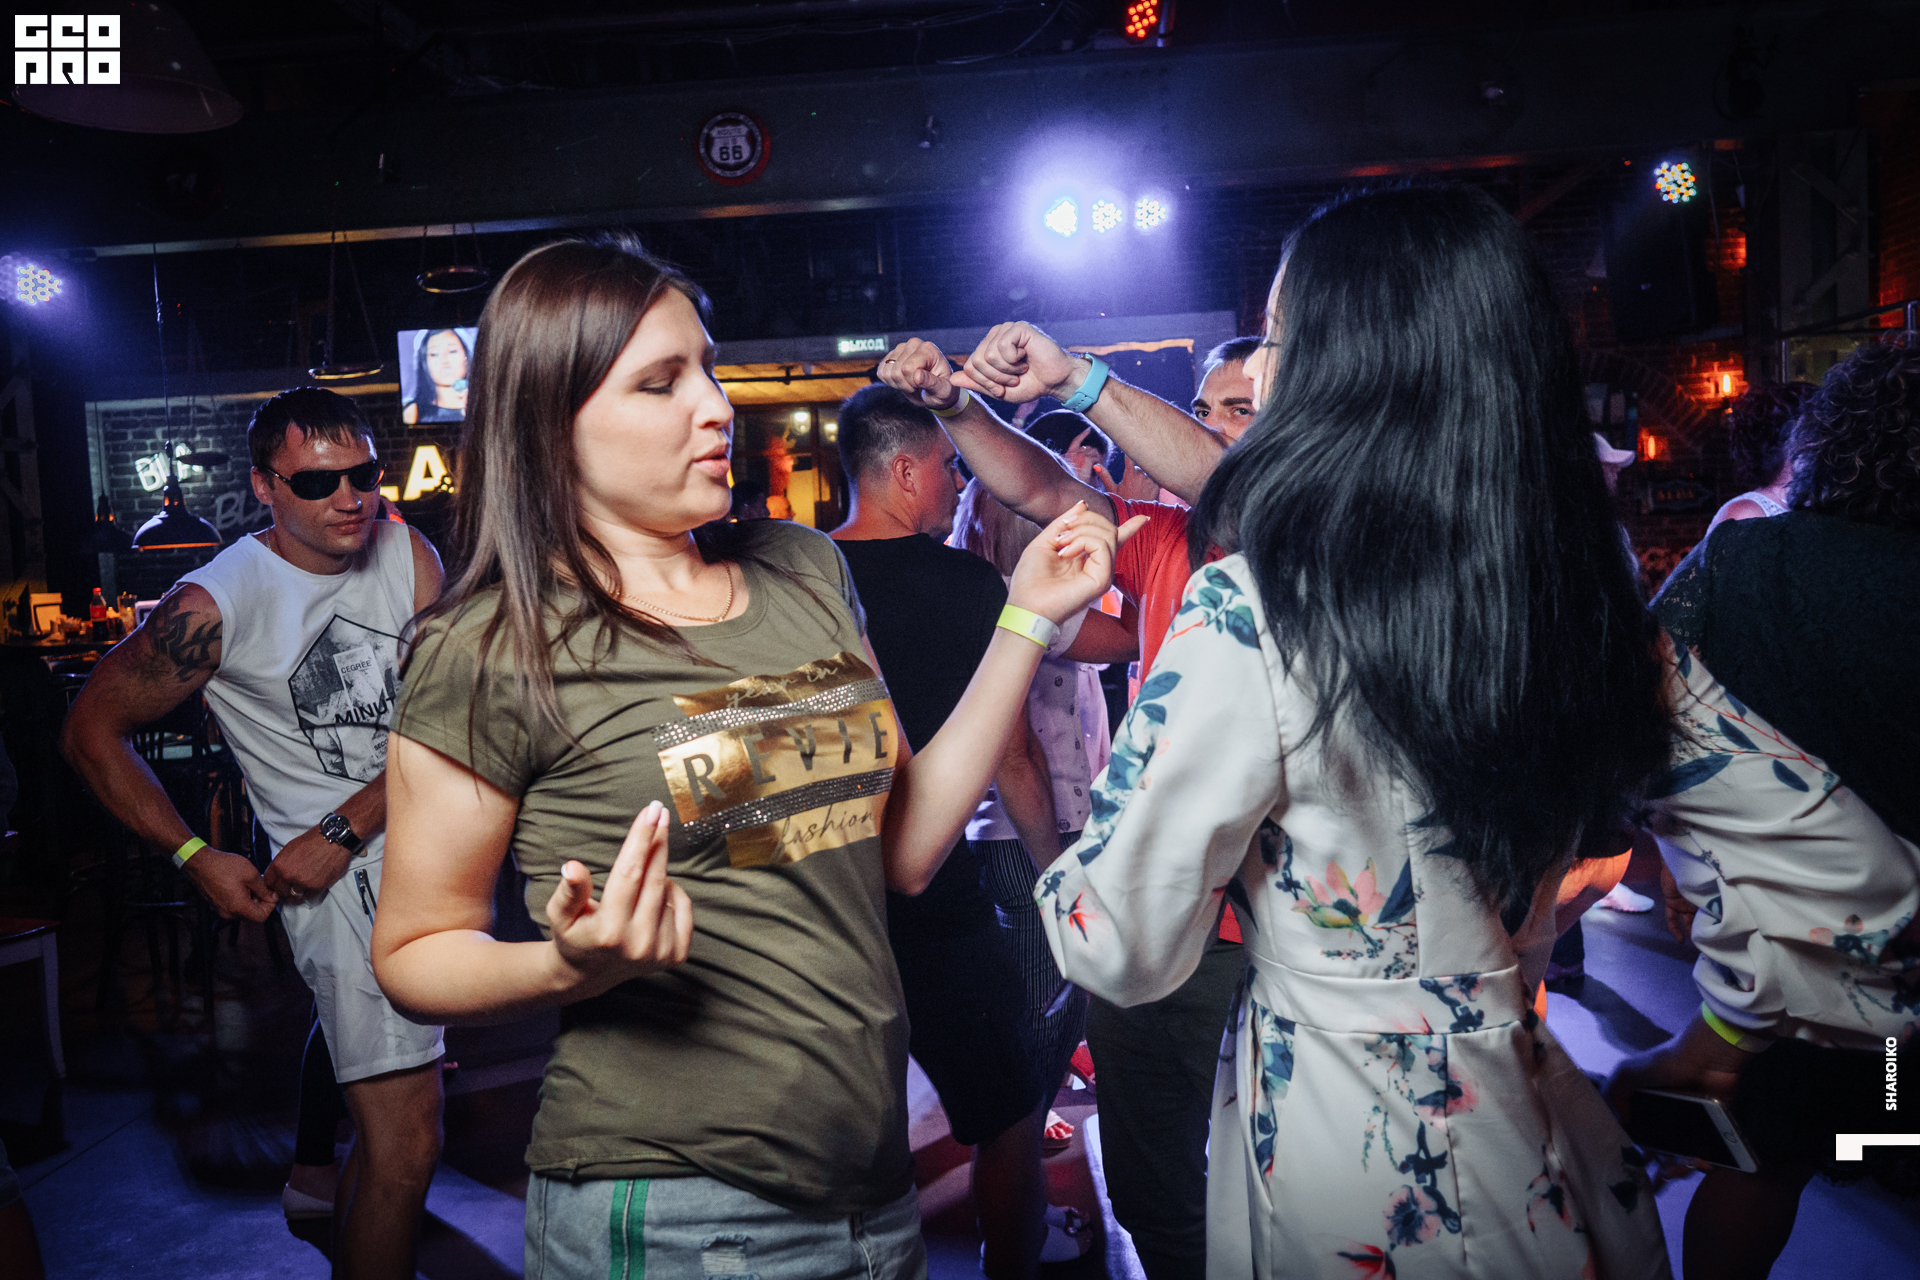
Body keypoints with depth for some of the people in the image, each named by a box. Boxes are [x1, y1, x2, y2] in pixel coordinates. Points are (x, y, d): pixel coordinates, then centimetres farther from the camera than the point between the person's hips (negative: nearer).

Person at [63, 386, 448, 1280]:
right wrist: (196, 857, -1)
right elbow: (93, 729, 2)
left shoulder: (406, 553, 1)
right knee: (404, 1145, -8)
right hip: (344, 869, -4)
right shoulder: (216, 603, -9)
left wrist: (340, 830, -12)